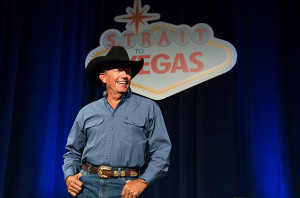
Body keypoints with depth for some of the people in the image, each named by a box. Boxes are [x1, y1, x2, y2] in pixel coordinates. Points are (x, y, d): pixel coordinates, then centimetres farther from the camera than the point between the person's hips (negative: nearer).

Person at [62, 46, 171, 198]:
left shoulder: (148, 108, 5)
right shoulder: (87, 112, 13)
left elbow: (162, 150, 1)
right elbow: (73, 151, 21)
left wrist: (143, 181, -10)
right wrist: (69, 176, 2)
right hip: (88, 184, 3)